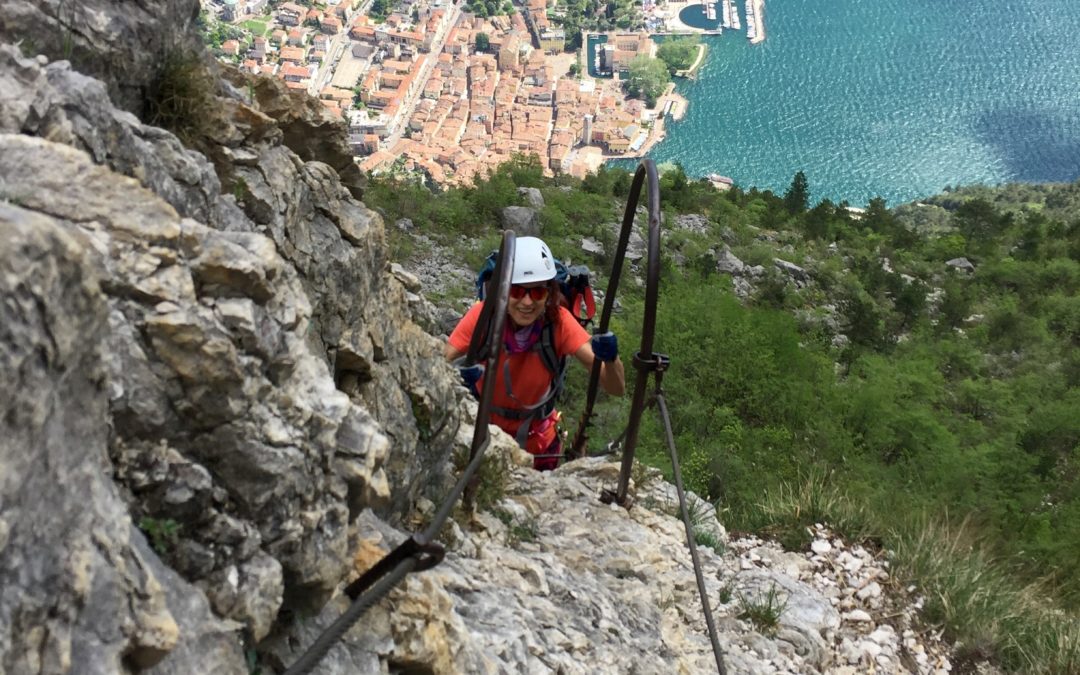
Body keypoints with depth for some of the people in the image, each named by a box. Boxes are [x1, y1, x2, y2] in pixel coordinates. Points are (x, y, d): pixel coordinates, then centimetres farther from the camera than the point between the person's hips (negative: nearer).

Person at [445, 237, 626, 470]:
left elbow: (616, 389, -27)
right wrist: (457, 373, -54)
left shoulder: (559, 321, -24)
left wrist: (610, 359, -49)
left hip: (536, 443, 1)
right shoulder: (483, 315, -26)